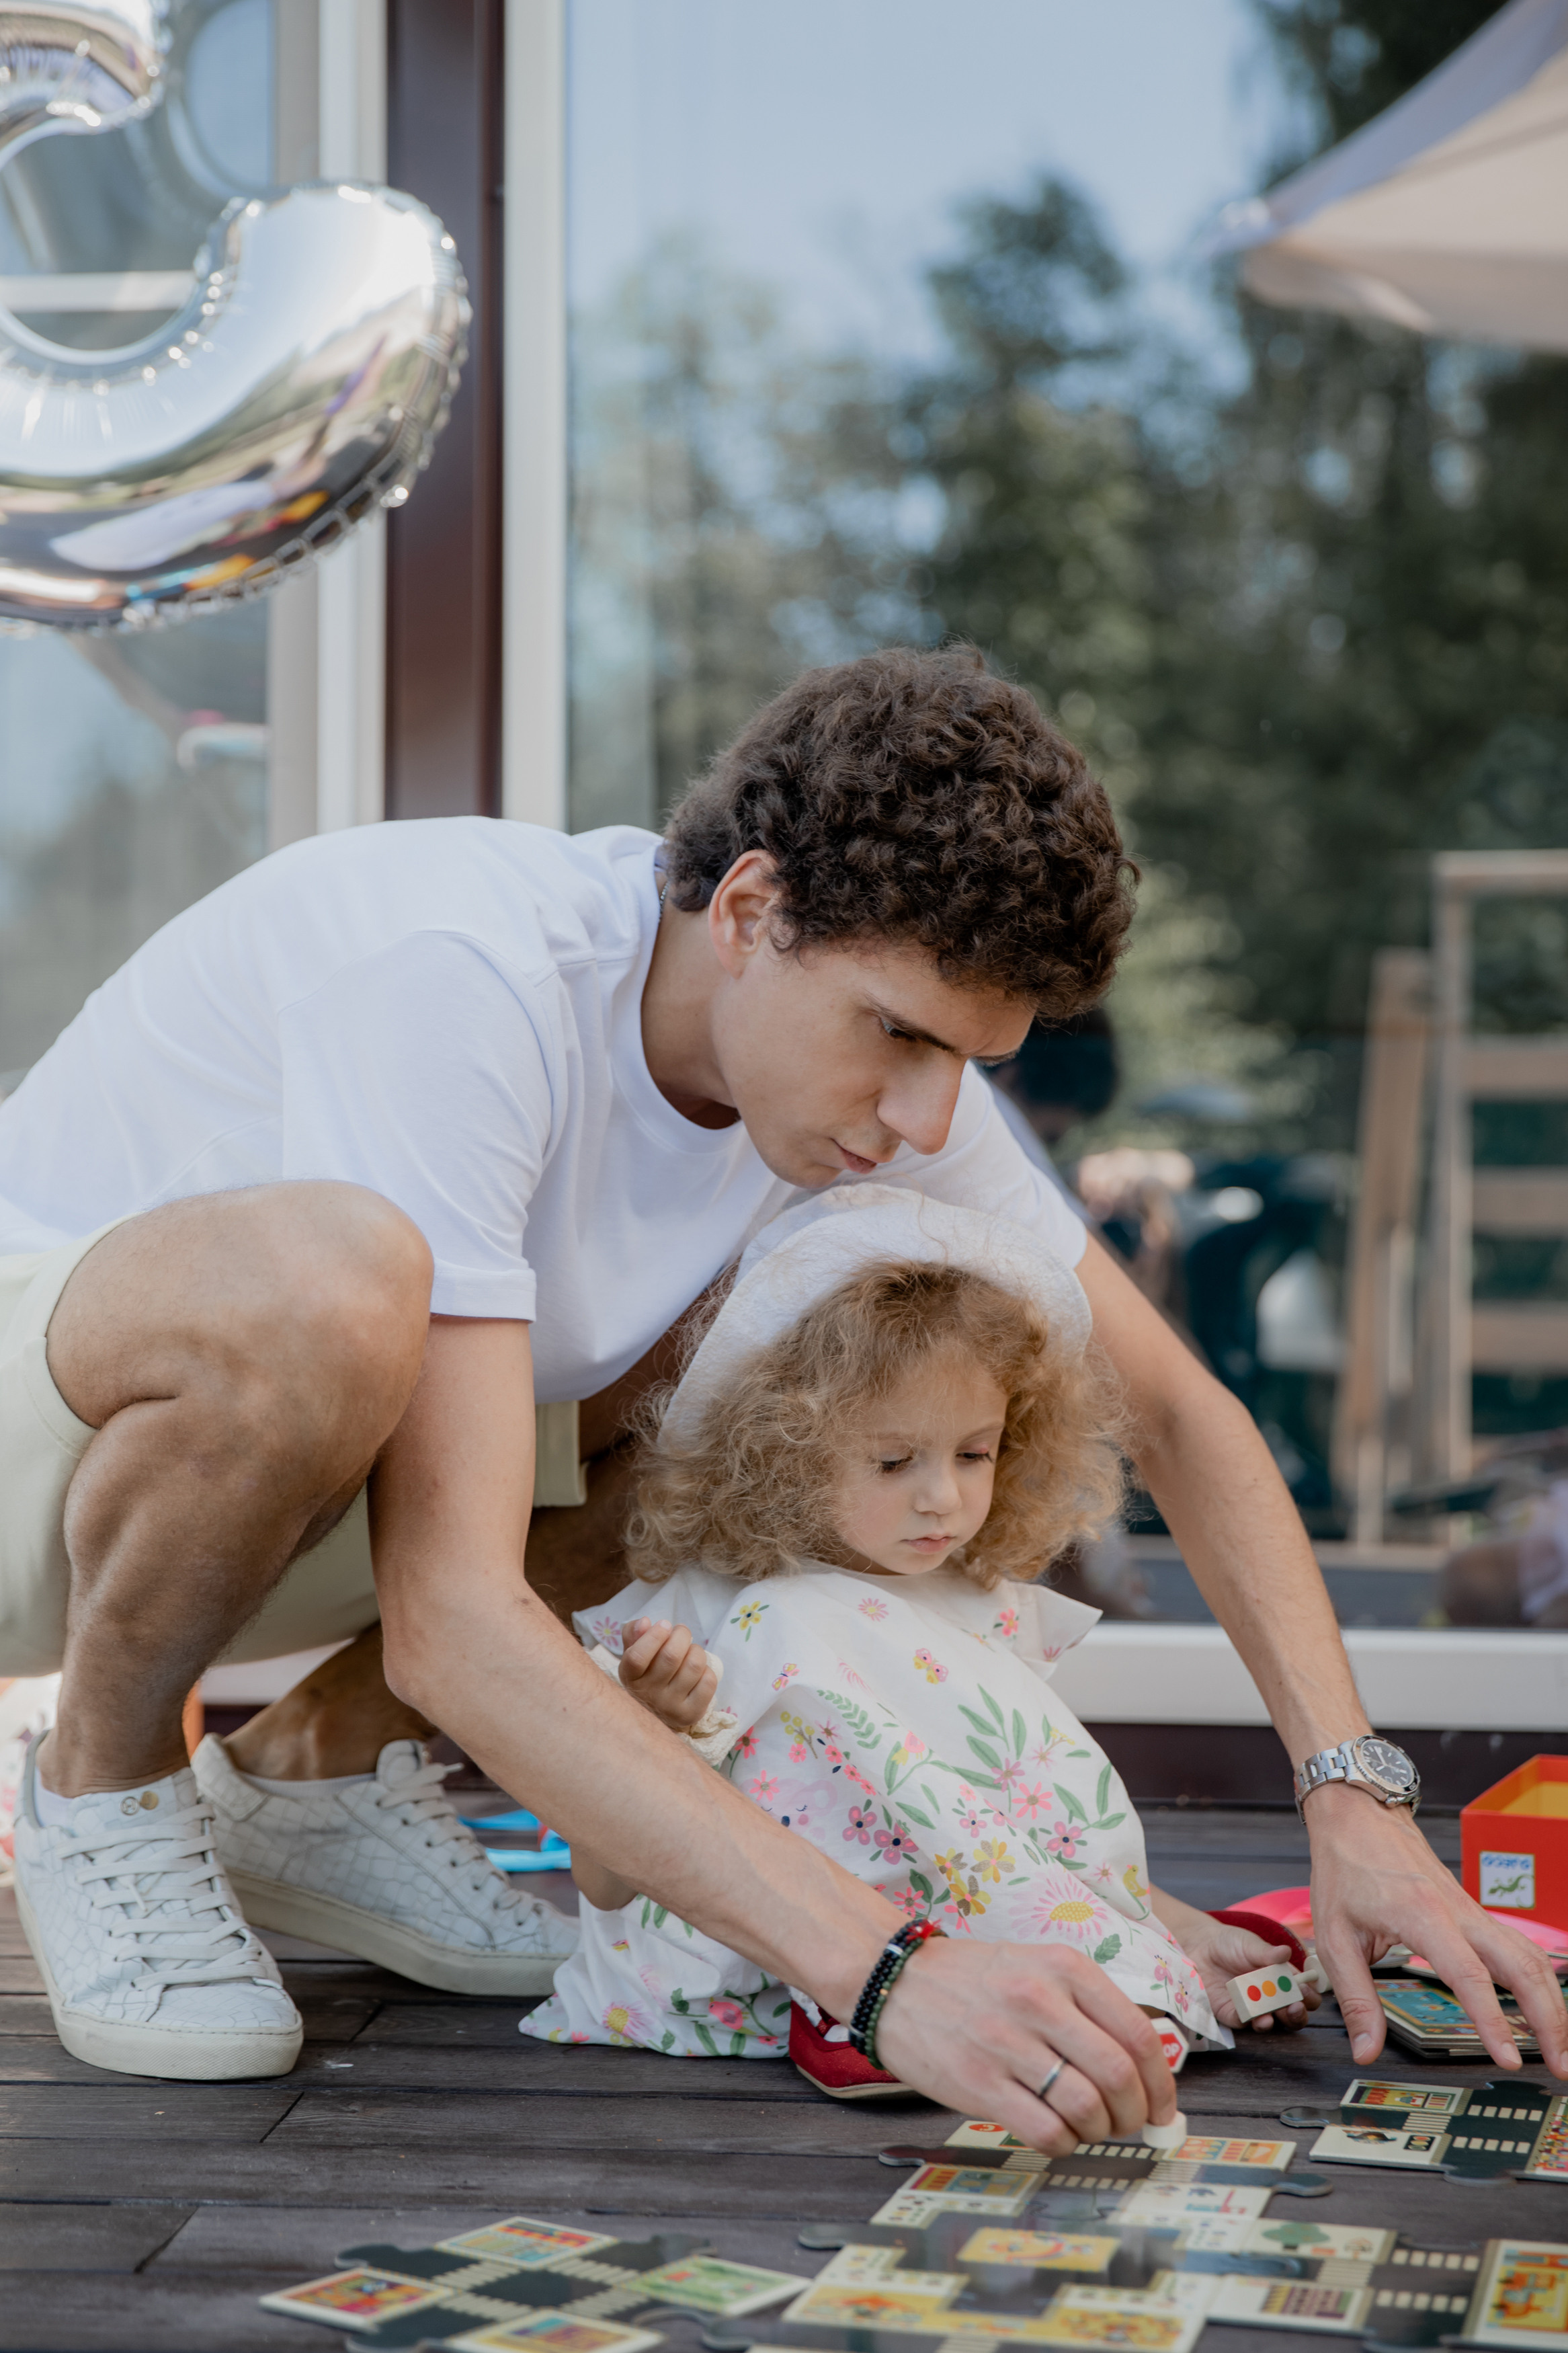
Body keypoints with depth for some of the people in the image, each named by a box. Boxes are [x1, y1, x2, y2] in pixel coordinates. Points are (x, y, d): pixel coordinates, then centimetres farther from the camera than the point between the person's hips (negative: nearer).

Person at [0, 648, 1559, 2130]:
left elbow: (1173, 1410, -2)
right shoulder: (463, 976, -34)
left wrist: (1352, 1799, -16)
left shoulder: (865, 1024, -11)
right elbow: (451, 1624, -40)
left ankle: (318, 1766, 5)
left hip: (282, 1483, 7)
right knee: (333, 1280, -40)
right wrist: (889, 1975, -46)